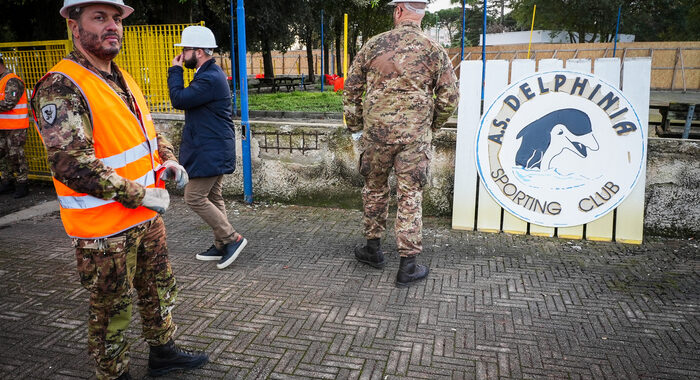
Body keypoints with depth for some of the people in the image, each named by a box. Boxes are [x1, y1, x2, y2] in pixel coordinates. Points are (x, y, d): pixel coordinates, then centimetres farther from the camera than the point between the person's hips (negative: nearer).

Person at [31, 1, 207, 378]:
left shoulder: (123, 80, 9)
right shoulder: (61, 88, -19)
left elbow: (148, 132, 22)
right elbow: (71, 165, -28)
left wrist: (167, 160, 1)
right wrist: (142, 196, -23)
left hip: (147, 218, 8)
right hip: (104, 229, -8)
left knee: (160, 289, 22)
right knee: (112, 309, 10)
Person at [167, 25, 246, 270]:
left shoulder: (209, 79, -20)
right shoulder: (211, 74, 15)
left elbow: (179, 100, -20)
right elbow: (186, 101, 22)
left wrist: (175, 71, -11)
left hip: (210, 152, -11)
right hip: (215, 150, 11)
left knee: (194, 197, -6)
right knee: (213, 198, 15)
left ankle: (232, 238, 1)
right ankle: (221, 246, 25)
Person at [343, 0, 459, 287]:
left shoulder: (374, 45, 1)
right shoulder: (434, 51, 0)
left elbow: (351, 89, 4)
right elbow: (449, 98, 0)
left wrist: (355, 126, 15)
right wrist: (432, 126, 16)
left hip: (376, 132, 1)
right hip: (415, 137, 0)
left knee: (374, 190, 18)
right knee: (410, 198, 5)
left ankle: (373, 249, 32)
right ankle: (408, 266, 10)